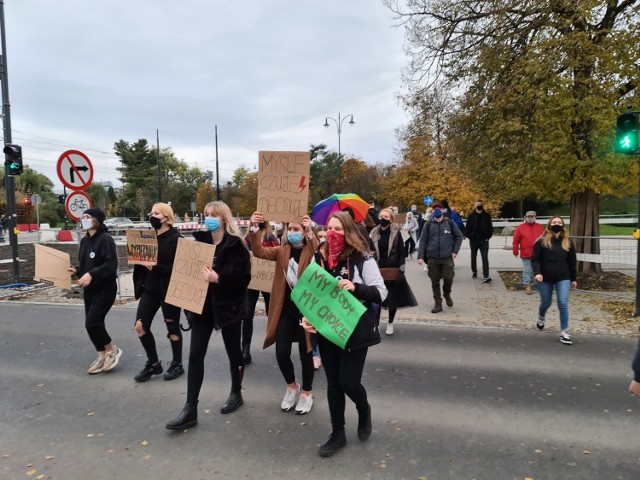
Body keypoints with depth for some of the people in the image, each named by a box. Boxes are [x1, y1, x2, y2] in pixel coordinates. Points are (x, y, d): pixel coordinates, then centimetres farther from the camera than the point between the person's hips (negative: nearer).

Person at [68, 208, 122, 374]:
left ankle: (112, 349, 10)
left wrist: (91, 274, -30)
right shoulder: (84, 240, 10)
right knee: (93, 323, 10)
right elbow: (84, 263, 19)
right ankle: (102, 356, 23)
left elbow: (111, 264, -23)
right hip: (89, 289, 8)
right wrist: (76, 271, 0)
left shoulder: (105, 239, -15)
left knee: (92, 322, -11)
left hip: (105, 288, -8)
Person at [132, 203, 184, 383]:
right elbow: (142, 259, 16)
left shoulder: (176, 239, -12)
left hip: (169, 290, -7)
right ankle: (153, 363, 24)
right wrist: (139, 259, -4)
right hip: (149, 289, 7)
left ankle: (177, 364, 26)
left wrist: (156, 267, -27)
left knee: (172, 328, 7)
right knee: (140, 326, 5)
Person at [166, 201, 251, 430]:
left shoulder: (235, 244, -11)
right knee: (195, 354, 2)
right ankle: (190, 409, 9)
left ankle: (236, 394, 34)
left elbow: (243, 278, -17)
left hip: (228, 306, -5)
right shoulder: (200, 240, 5)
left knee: (233, 351, 12)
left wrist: (218, 278, -28)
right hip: (202, 304, 5)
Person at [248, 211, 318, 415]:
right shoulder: (282, 251, 6)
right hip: (285, 310, 4)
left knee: (305, 354, 9)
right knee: (281, 353, 6)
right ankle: (292, 387, 34)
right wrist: (255, 229, -23)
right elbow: (259, 251, -7)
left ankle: (306, 393, 32)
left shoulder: (311, 250, -7)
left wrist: (311, 233, -44)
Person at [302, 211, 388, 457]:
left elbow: (381, 293, -13)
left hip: (355, 330, -4)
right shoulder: (319, 257, 1)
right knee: (333, 383, 12)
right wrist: (306, 317, -10)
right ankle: (338, 434, 31)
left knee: (348, 382, -1)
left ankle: (364, 411, 35)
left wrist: (356, 288, -29)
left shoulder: (362, 259, -10)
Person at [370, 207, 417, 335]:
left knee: (394, 297, 9)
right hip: (378, 270, 1)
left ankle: (390, 323, 27)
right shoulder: (374, 233, 1)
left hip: (393, 270, -1)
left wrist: (401, 270, -10)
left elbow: (401, 253, -4)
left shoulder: (396, 233, -5)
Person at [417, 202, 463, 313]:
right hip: (432, 258, 1)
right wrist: (420, 256, -7)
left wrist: (455, 251, -1)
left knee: (448, 278, -4)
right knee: (435, 282, 5)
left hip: (447, 257, -1)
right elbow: (423, 241, 0)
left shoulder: (450, 223, 2)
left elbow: (459, 236, 9)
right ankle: (438, 304, 17)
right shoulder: (428, 225, 2)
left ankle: (447, 295, 27)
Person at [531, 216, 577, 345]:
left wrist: (574, 278, 11)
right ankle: (541, 318, 45)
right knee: (546, 303, 12)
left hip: (563, 278, 1)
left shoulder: (568, 242, 5)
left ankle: (564, 332, -1)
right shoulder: (542, 241, -5)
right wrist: (537, 273, -22)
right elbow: (535, 259, -7)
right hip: (545, 278, -1)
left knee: (563, 304, -9)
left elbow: (572, 261, 10)